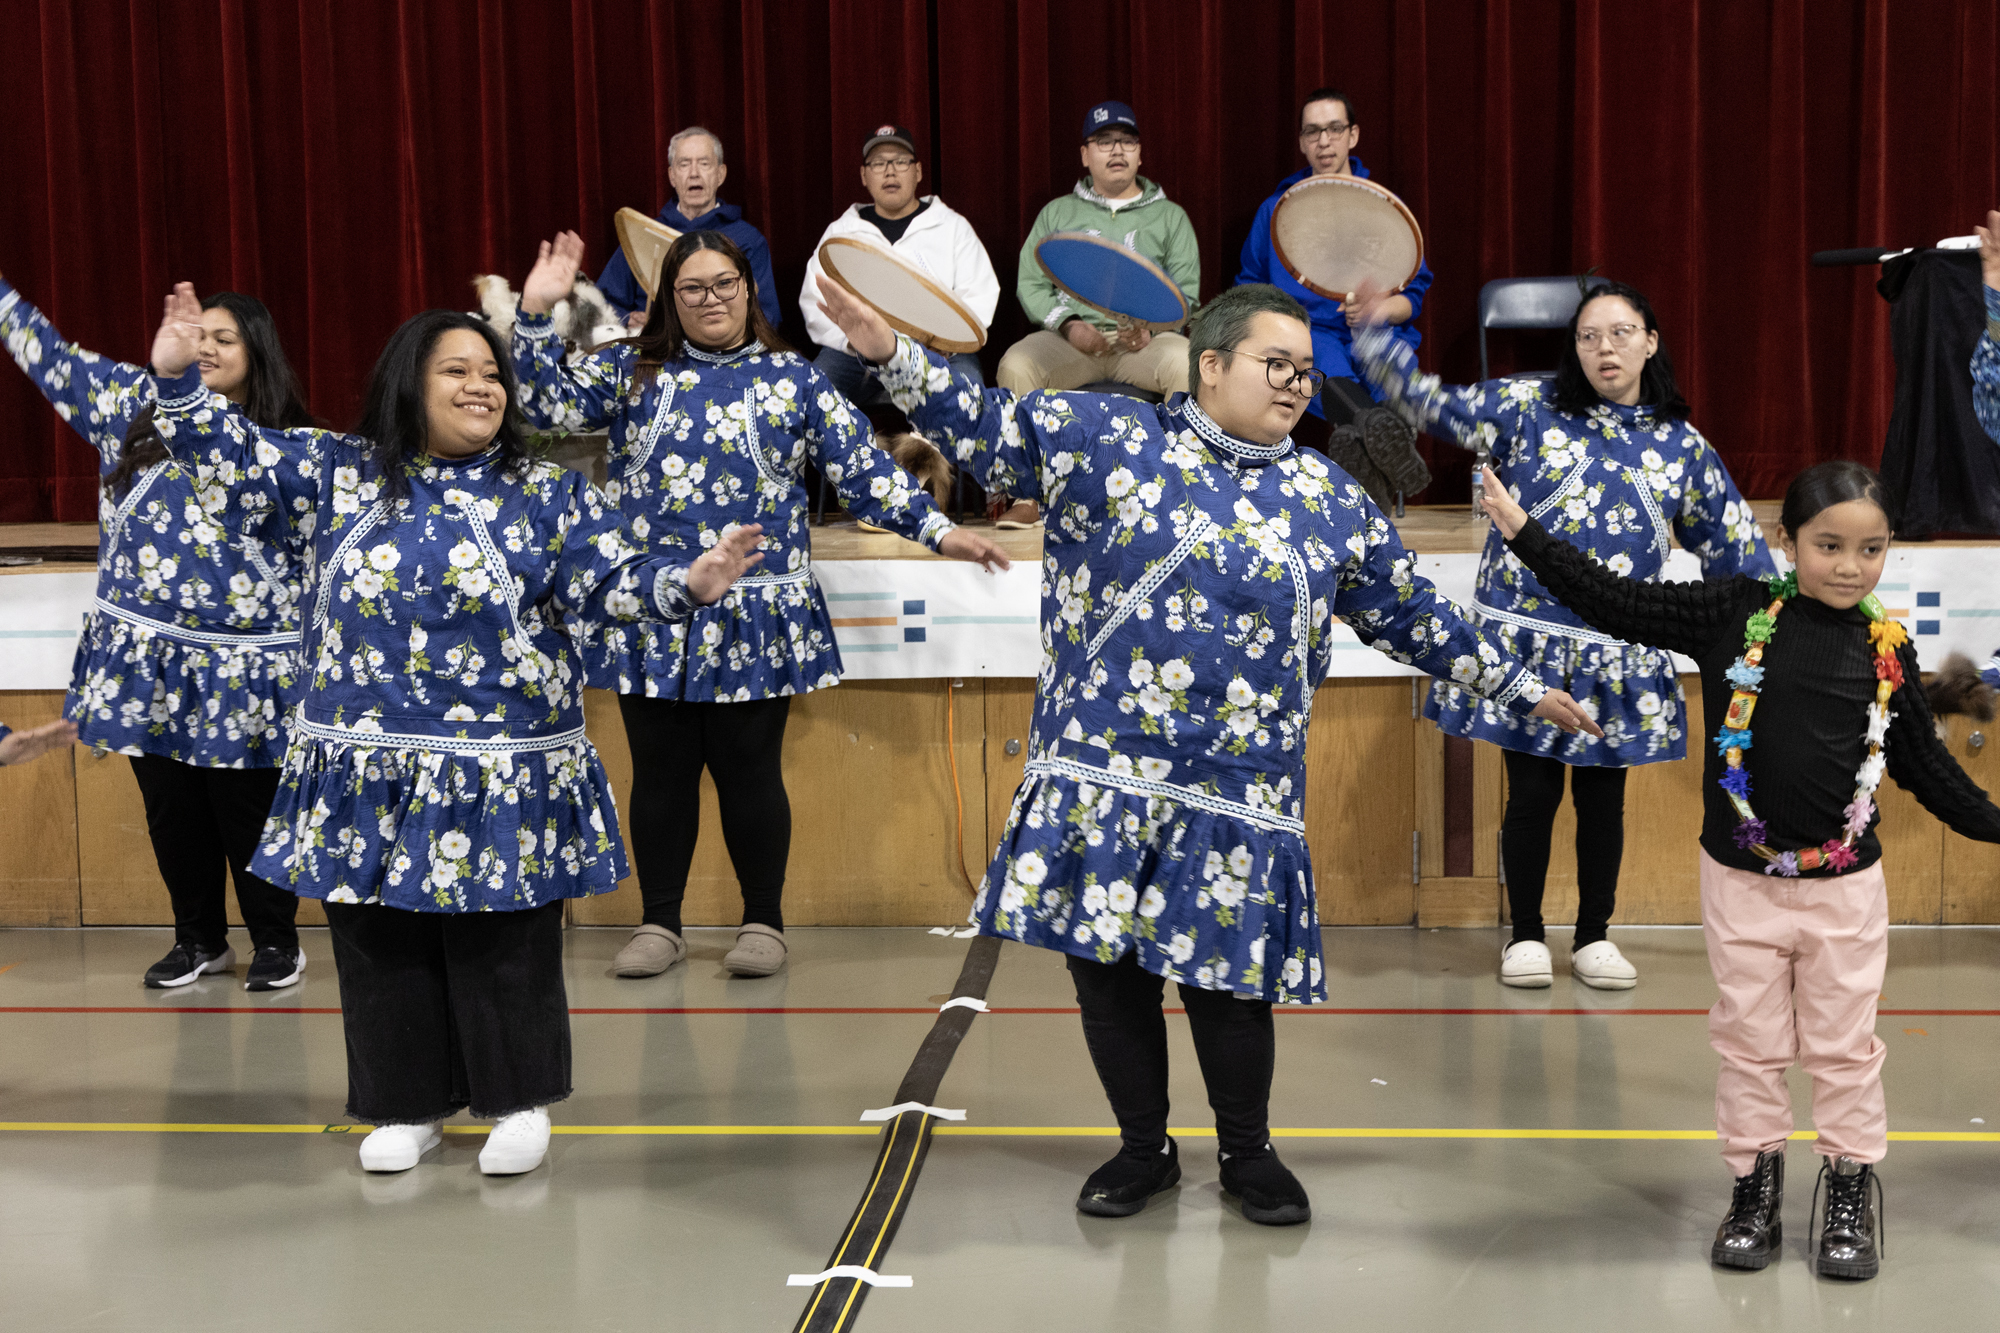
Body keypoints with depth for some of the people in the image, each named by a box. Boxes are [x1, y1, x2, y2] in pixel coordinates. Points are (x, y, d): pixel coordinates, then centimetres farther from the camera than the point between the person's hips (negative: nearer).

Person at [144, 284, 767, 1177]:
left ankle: (519, 1101, 23)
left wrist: (689, 583, -24)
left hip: (504, 774, -2)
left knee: (505, 947, 5)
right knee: (383, 947, 10)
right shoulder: (337, 474, 6)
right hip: (369, 768, 2)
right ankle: (408, 1105, 26)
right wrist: (178, 380, -6)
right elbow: (233, 454, 8)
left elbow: (611, 582, -6)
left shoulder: (546, 493, 1)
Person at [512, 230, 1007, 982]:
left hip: (752, 618, -1)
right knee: (661, 771, 8)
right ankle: (660, 923, 20)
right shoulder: (632, 371, 10)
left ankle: (763, 921, 19)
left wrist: (937, 531, -5)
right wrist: (537, 315, -8)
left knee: (748, 771, 4)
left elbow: (864, 471, 3)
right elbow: (551, 406, 2)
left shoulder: (792, 380, 5)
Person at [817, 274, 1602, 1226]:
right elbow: (985, 426, 0)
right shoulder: (1108, 437, 2)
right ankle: (1144, 1149, 26)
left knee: (1226, 976, 5)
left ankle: (1248, 1154, 28)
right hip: (1101, 772, -1)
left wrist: (1517, 686, 24)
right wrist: (894, 357, -15)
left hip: (1238, 791, 2)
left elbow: (1410, 616, 21)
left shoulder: (1332, 502, 12)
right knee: (1107, 964, 5)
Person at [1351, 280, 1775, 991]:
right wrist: (1375, 331, -10)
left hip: (1618, 657, 2)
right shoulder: (1527, 409, 1)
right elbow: (1431, 401, 0)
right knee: (1532, 792, 4)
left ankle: (1593, 936, 26)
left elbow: (1735, 550, 14)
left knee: (1602, 797, 10)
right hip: (1528, 643, -2)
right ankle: (1526, 935, 21)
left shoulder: (1683, 447, 7)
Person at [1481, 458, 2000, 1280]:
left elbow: (1925, 764, 10)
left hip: (1845, 886, 1)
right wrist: (1525, 534, -8)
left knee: (1844, 1048, 10)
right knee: (1750, 1044, 11)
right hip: (1741, 880, 0)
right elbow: (1618, 602, -6)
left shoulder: (1889, 650, -2)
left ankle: (1850, 1192, 26)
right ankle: (1754, 1188, 26)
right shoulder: (1736, 613, -7)